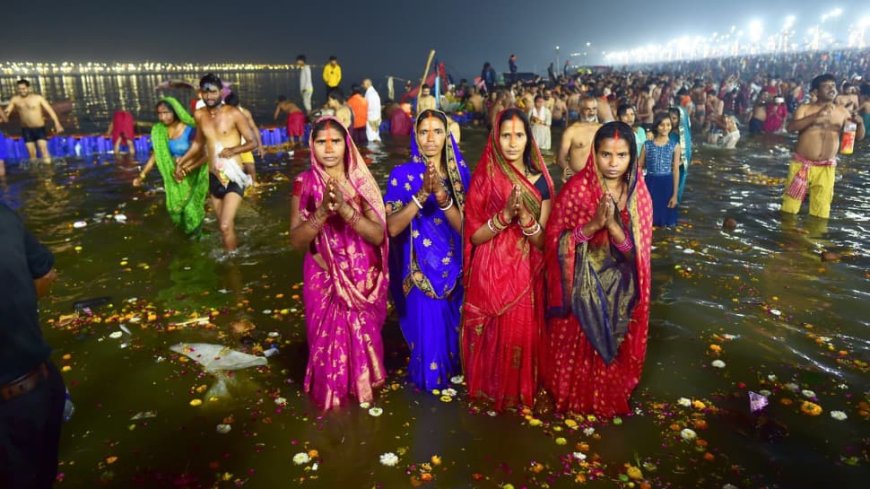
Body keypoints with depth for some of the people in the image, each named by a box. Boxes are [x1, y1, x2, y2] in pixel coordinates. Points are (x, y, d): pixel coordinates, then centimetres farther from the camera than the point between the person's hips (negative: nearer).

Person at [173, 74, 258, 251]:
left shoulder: (233, 113, -10)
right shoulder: (199, 115, 6)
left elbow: (253, 142, -6)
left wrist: (233, 150, -22)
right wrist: (180, 163, 20)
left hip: (233, 177, -5)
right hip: (214, 177, 6)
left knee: (226, 226, -14)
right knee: (225, 225, 14)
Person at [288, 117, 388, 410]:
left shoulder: (361, 181, -5)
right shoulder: (304, 183, -6)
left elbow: (379, 235, -14)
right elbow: (296, 240, -11)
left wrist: (345, 209, -28)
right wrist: (323, 211, -27)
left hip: (362, 278, 1)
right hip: (324, 279, -1)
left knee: (363, 338, 12)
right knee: (328, 339, 7)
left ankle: (362, 388, 39)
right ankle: (331, 395, 34)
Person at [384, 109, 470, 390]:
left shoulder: (460, 173, -1)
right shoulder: (402, 174, -7)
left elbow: (464, 226, -9)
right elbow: (392, 227, -17)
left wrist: (442, 196, -26)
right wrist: (422, 195, -27)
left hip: (453, 269, 3)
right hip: (420, 271, -2)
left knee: (452, 329, 15)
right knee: (428, 330, 1)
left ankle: (451, 374, 43)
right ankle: (427, 379, 29)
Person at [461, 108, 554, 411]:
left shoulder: (541, 181, 1)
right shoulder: (484, 178, -4)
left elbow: (544, 242, -3)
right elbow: (474, 236, -7)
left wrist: (524, 216, -21)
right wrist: (504, 214, -22)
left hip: (526, 277, 1)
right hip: (490, 276, -1)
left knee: (523, 334, 7)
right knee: (492, 337, 6)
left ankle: (521, 391, 31)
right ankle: (488, 390, 30)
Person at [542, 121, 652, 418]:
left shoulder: (639, 195, -5)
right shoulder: (576, 188, -13)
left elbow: (637, 251, -11)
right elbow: (556, 241, -15)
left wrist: (613, 225, -28)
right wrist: (592, 225, -28)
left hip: (619, 291, 2)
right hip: (579, 288, -2)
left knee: (613, 348, 17)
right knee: (574, 346, 12)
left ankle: (607, 401, 42)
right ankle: (569, 398, 37)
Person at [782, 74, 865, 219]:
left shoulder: (842, 111, 6)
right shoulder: (805, 109, -3)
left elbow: (858, 137, 9)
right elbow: (791, 127, -22)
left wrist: (860, 123, -12)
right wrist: (817, 115, -29)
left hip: (826, 168, 3)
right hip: (802, 164, -3)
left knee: (821, 210, 7)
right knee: (790, 207, 2)